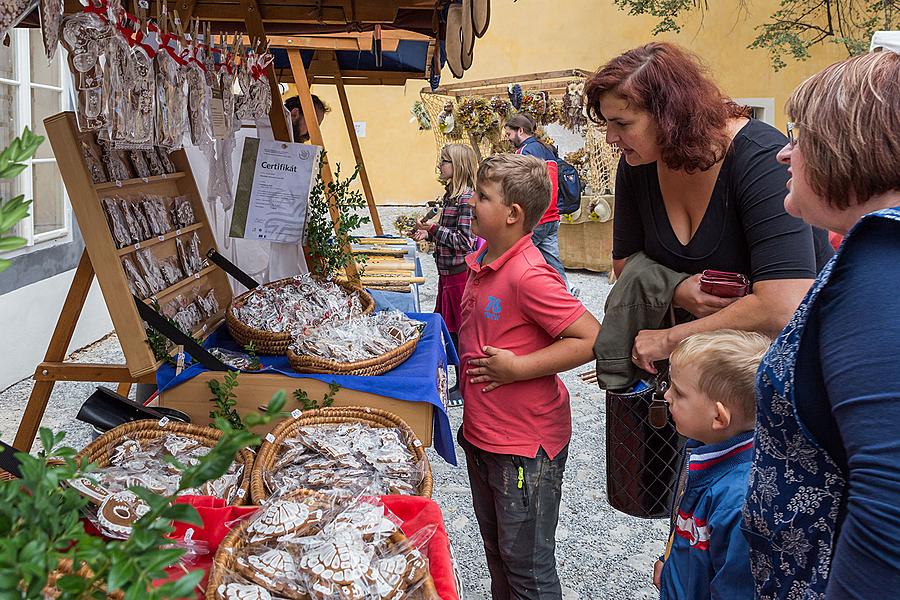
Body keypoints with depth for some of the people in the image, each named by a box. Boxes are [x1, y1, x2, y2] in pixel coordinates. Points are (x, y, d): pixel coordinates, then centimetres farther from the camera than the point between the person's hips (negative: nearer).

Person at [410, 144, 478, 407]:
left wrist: (435, 229, -22)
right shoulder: (452, 195, 12)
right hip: (448, 273, 10)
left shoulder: (466, 198, -18)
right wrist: (428, 233, 9)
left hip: (461, 274, -10)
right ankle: (460, 382, 30)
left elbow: (465, 241, -22)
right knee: (450, 329, 17)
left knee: (460, 331, -1)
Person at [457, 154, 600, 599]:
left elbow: (592, 339, -26)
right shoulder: (478, 262, 5)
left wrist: (517, 367, -24)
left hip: (526, 448, -9)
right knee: (496, 550, 26)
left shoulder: (529, 275, -24)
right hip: (481, 435, 9)